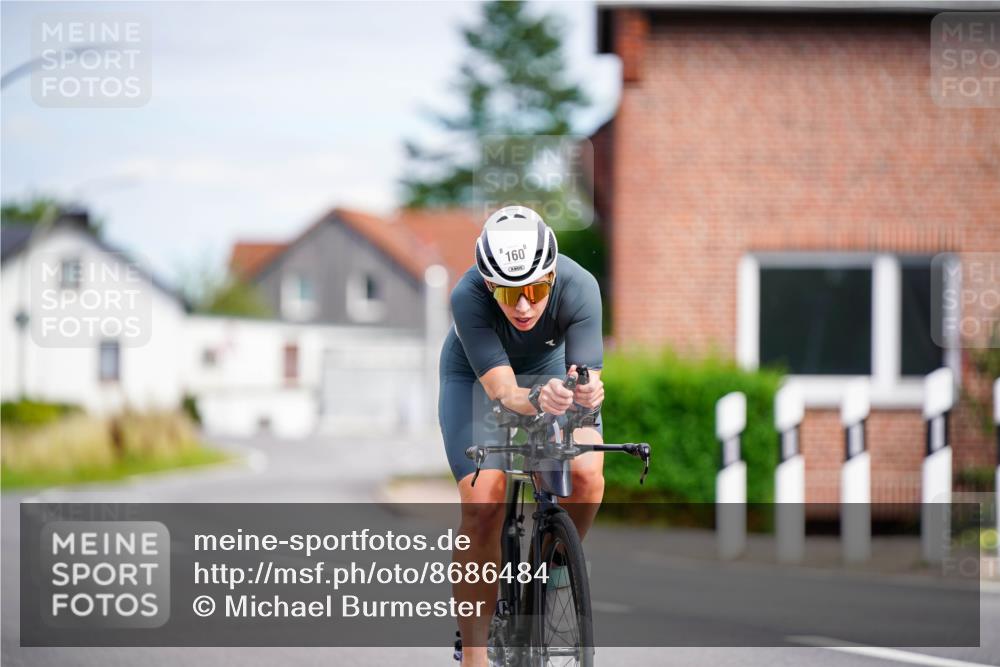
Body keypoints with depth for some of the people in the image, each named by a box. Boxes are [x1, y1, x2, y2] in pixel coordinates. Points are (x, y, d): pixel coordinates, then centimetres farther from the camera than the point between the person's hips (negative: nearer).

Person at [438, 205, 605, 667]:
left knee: (586, 475, -25)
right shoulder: (468, 297, -36)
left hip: (552, 368, 2)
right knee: (482, 503, -20)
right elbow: (502, 391, -40)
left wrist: (588, 394, -59)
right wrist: (537, 401, -62)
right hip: (476, 375, -1)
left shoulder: (578, 287, -33)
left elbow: (587, 377, -35)